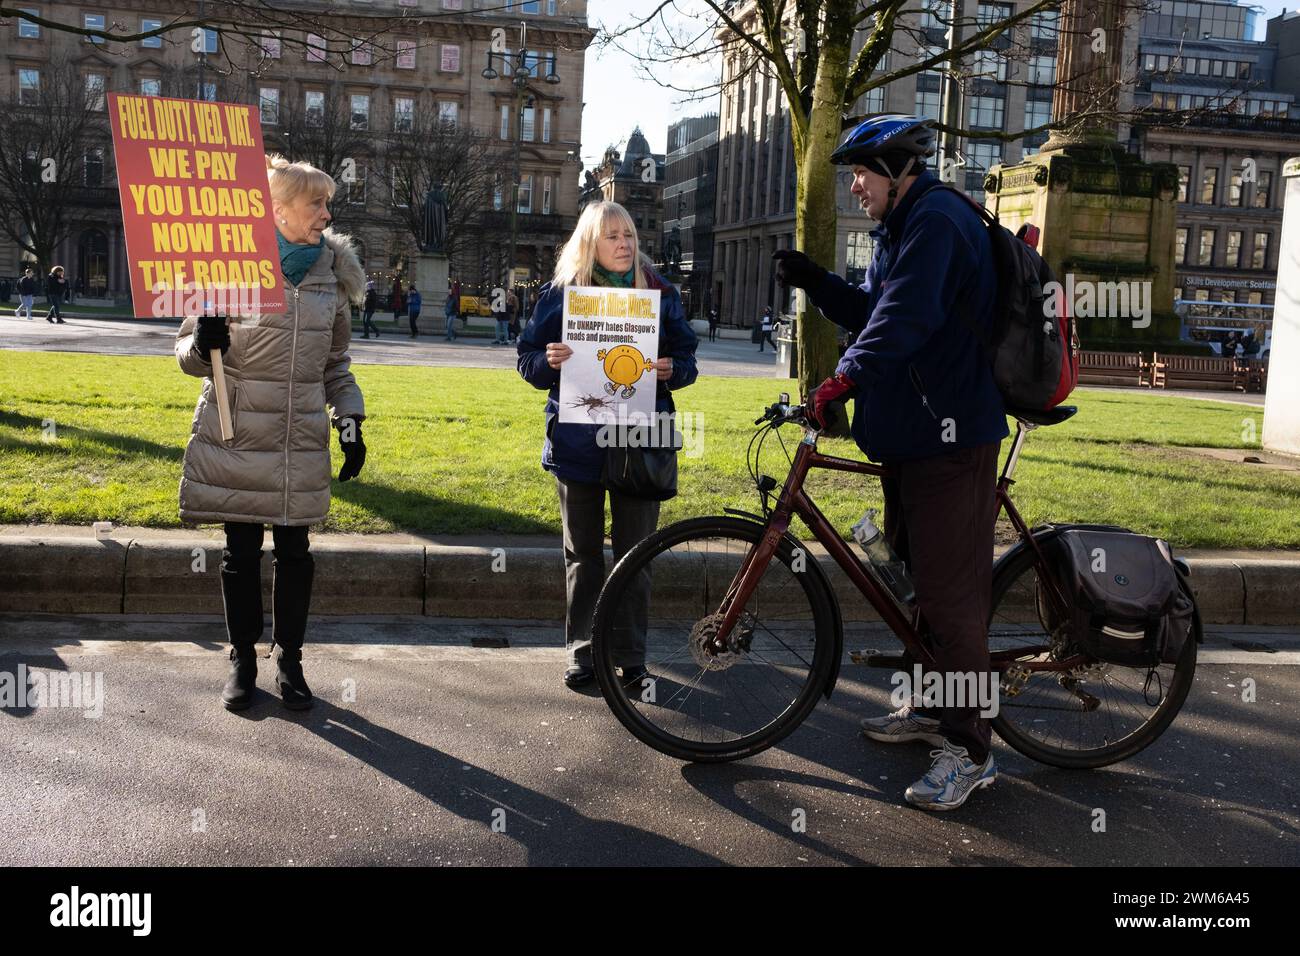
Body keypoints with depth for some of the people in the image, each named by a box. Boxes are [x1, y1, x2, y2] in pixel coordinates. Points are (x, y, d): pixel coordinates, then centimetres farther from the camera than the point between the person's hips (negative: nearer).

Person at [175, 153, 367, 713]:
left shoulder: (331, 273, 6)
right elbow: (188, 351, 2)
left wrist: (350, 422, 4)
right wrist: (203, 344, -21)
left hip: (300, 439, 3)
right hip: (237, 435, -2)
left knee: (294, 553, 8)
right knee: (241, 552, 7)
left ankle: (289, 661, 22)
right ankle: (242, 660, 22)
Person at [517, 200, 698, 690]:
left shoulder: (660, 294, 5)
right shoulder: (560, 293, 2)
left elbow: (686, 354, 9)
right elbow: (528, 359, 4)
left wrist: (672, 369, -13)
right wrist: (548, 361, -18)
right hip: (578, 443, 0)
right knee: (583, 554, 9)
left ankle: (632, 655, 18)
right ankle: (581, 652, 20)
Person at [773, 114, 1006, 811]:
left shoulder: (936, 222, -15)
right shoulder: (900, 229, 19)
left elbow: (904, 318, -28)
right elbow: (871, 312, 18)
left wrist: (843, 379, -35)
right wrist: (814, 282, 5)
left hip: (949, 438, -11)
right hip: (909, 430, 11)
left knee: (949, 589, -9)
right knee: (918, 574, 19)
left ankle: (969, 751, -1)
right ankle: (931, 708, 33)